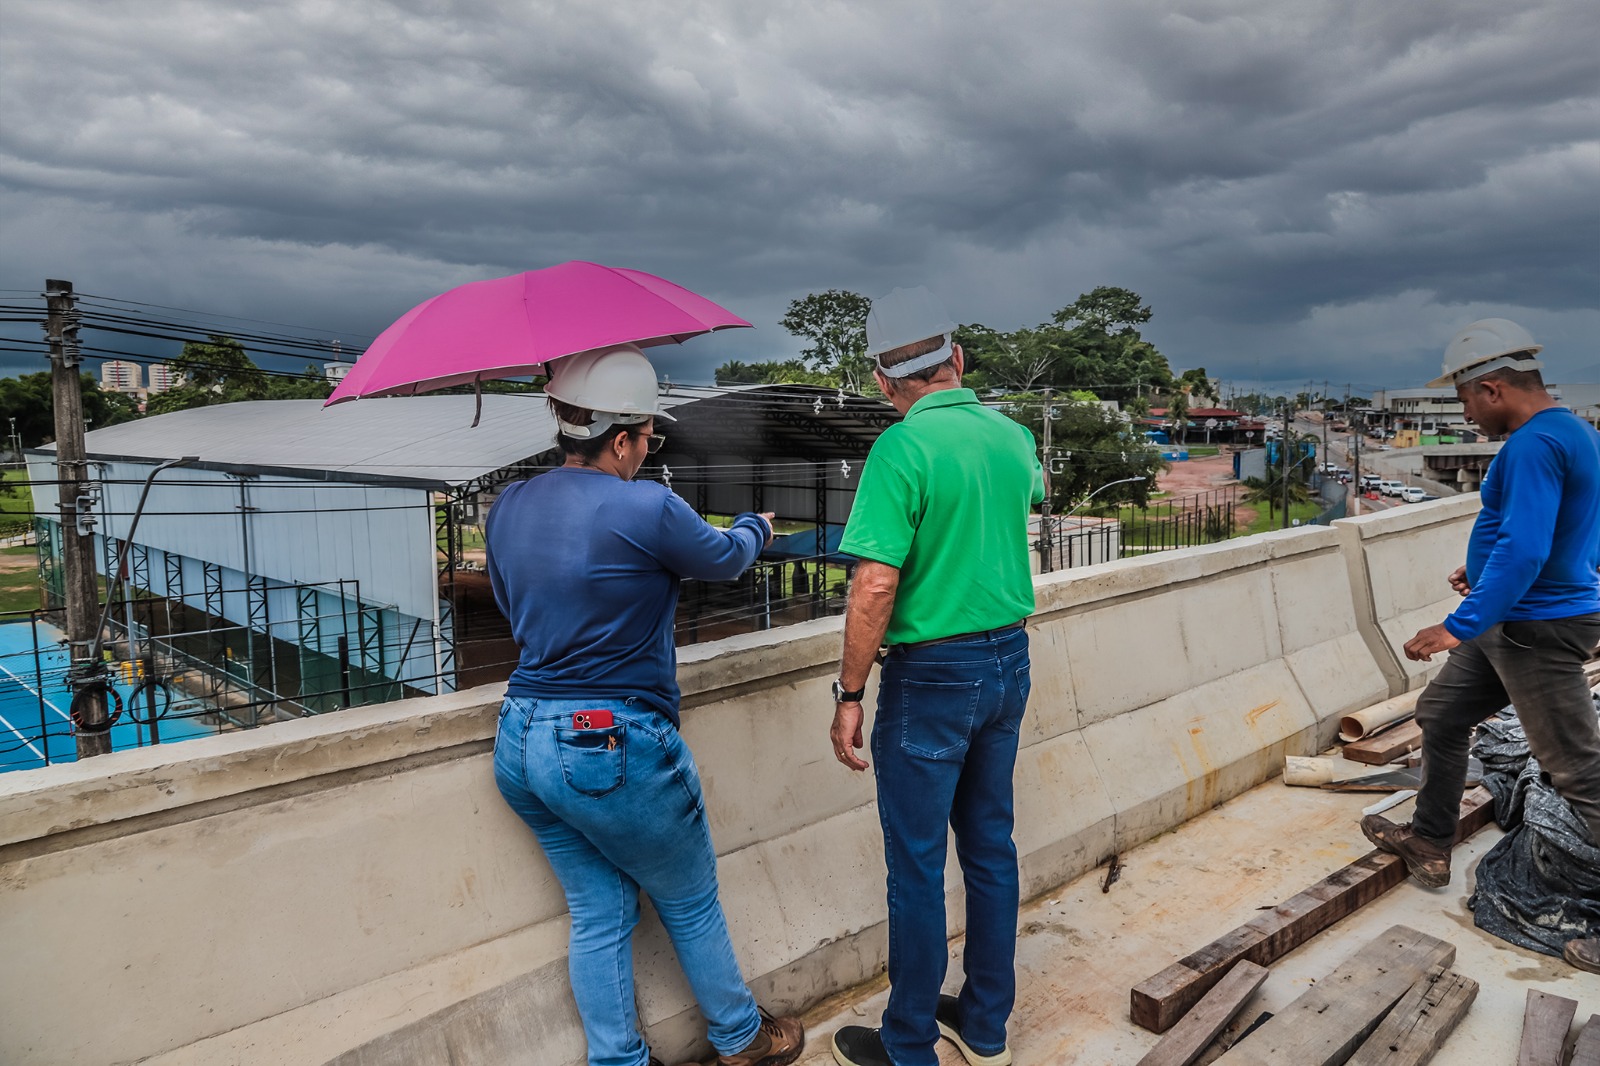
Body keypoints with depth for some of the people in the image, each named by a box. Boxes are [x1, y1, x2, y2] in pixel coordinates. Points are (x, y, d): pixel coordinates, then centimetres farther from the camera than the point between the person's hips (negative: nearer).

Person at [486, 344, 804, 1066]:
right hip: (615, 748, -6)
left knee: (598, 913, 20)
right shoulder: (648, 510, -18)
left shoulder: (506, 510, 3)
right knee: (692, 906, 17)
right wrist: (755, 526, 21)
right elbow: (724, 559, -1)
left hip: (521, 747, 7)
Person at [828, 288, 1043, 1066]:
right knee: (990, 846, 18)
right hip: (1009, 659, 7)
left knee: (916, 866, 7)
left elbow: (875, 587, -23)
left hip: (932, 676, -7)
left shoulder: (902, 448, -19)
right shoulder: (1012, 435, 3)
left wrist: (849, 696, -14)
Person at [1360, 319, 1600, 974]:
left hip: (1538, 630, -11)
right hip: (1517, 622, 11)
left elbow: (1523, 552, -30)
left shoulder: (1533, 445, -22)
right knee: (1440, 716, 20)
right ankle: (1430, 845, 33)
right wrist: (1485, 570, 28)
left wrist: (1461, 625, -29)